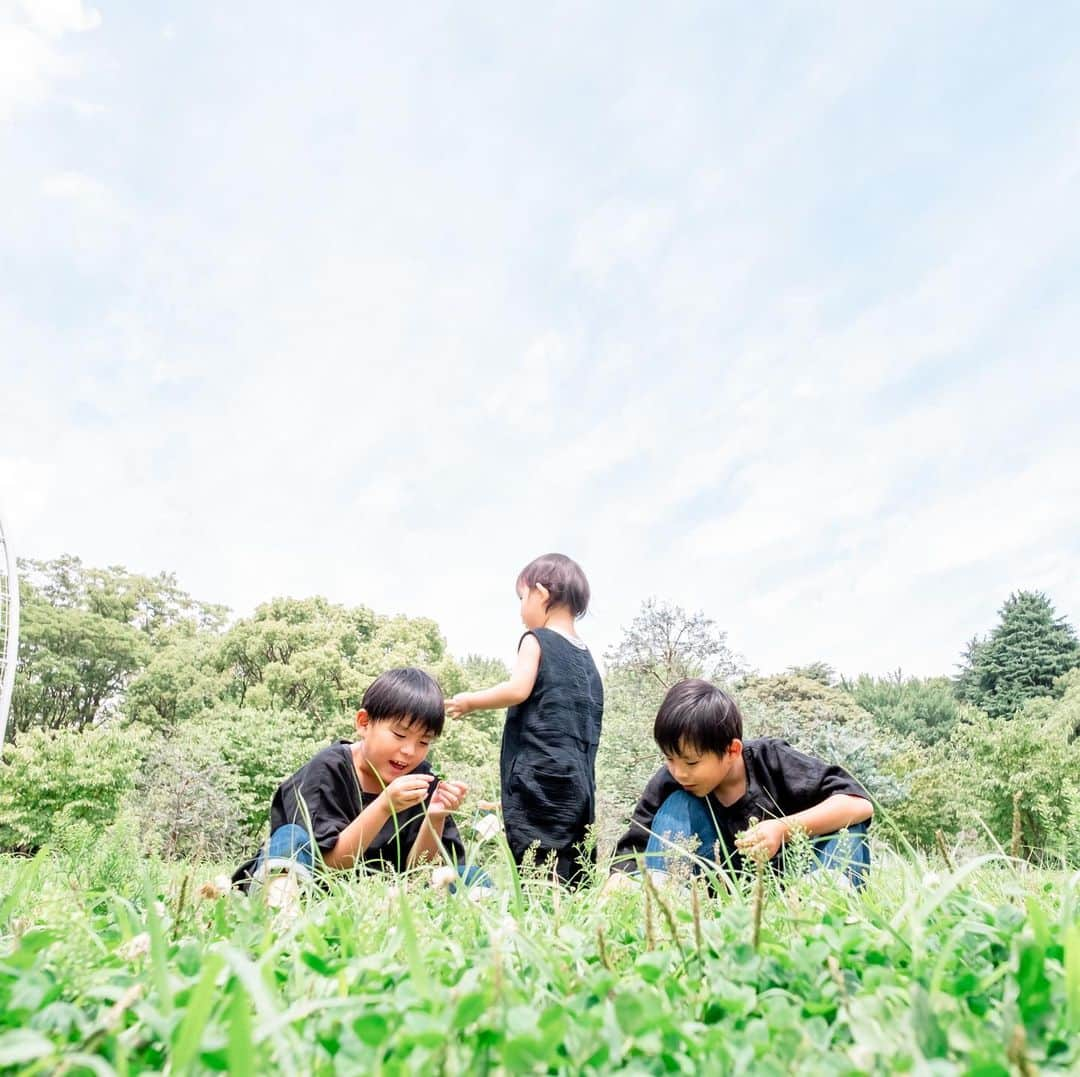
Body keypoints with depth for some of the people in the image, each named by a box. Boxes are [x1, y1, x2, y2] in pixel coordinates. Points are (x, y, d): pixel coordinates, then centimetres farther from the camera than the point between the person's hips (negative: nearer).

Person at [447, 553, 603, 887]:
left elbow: (517, 690, -17)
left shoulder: (537, 640, -3)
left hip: (539, 777, -8)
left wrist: (470, 701, -3)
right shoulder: (586, 656, 18)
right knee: (575, 878, 8)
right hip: (579, 780, 8)